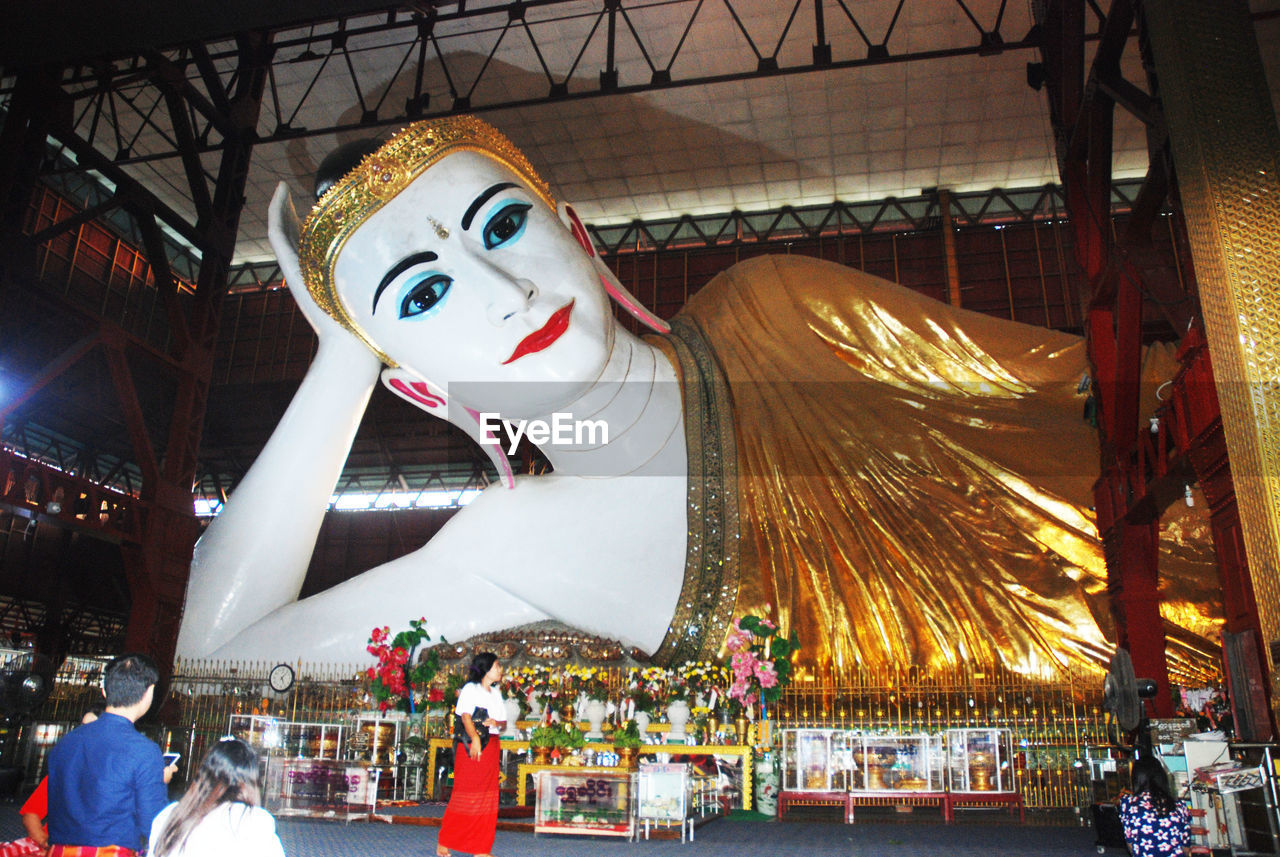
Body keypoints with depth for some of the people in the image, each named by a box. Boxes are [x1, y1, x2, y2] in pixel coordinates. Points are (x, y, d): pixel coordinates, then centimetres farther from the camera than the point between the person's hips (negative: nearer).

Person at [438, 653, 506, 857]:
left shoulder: (496, 693, 20)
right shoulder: (470, 689, -2)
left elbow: (503, 721, 17)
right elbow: (465, 716, -16)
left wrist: (496, 723, -7)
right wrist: (474, 737, -32)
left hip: (491, 746, 7)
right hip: (471, 747, -7)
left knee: (488, 797, 5)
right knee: (464, 794, -4)